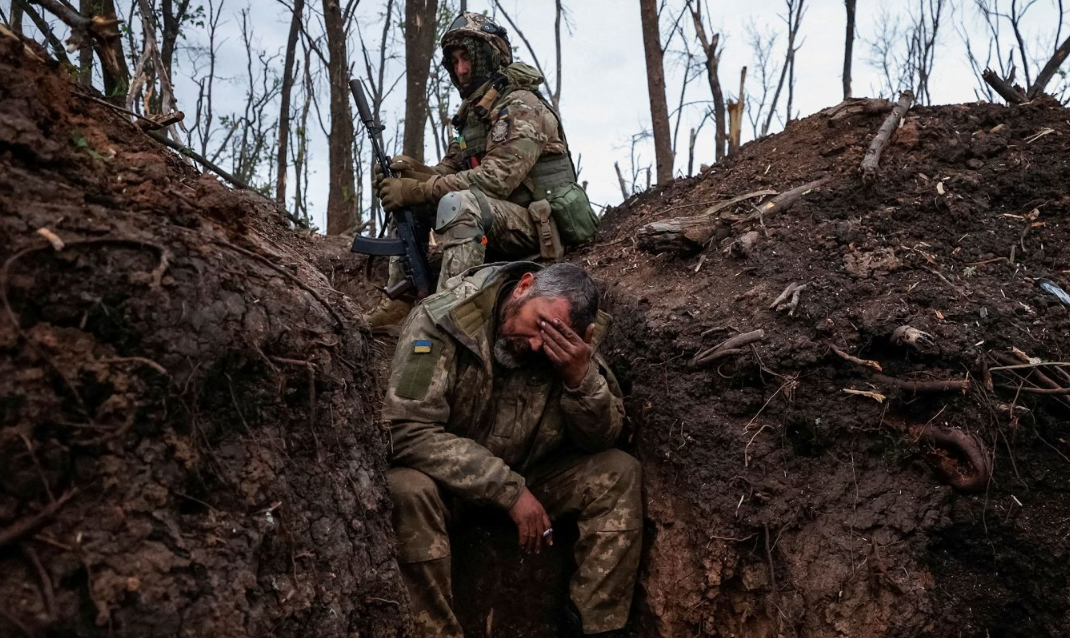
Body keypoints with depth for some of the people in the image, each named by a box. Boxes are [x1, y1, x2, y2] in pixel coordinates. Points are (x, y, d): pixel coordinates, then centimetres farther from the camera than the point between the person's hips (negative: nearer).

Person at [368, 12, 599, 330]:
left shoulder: (522, 107, -12)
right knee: (406, 198, 3)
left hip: (540, 229, -9)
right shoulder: (472, 114, 16)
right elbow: (447, 172, 10)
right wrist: (409, 170, -13)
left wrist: (417, 190, -25)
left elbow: (496, 179, -24)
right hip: (494, 228, 9)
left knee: (459, 203, -35)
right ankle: (401, 299, -4)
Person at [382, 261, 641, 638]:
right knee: (407, 489, -35)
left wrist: (581, 377, -30)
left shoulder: (573, 343, -12)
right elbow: (406, 431, -31)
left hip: (527, 476, 4)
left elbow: (603, 440, -9)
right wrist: (510, 491, -31)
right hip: (447, 480, -4)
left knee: (618, 473, -14)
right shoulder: (441, 321, -25)